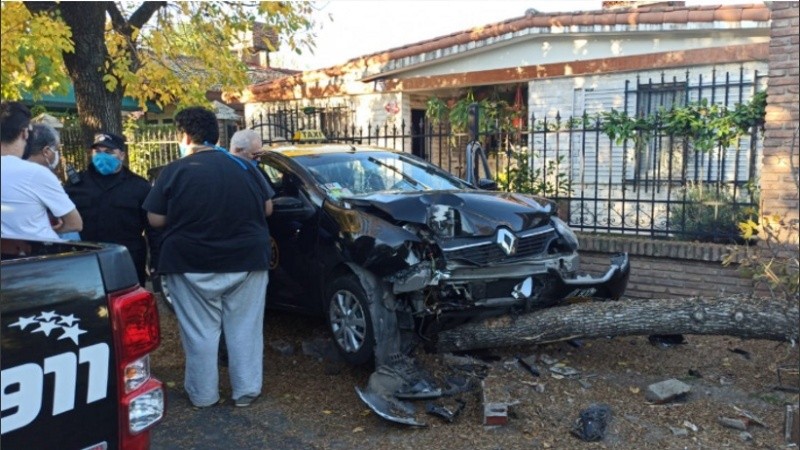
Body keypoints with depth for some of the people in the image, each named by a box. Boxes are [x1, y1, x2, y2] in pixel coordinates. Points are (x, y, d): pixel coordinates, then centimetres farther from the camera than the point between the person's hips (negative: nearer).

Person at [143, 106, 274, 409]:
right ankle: (246, 391, 17)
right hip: (246, 261, 2)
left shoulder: (174, 171, -7)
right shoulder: (243, 166, 2)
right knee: (245, 329, 10)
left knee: (200, 332, 10)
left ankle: (203, 395, 19)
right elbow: (267, 207, 8)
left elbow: (155, 220, -5)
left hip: (191, 265, -2)